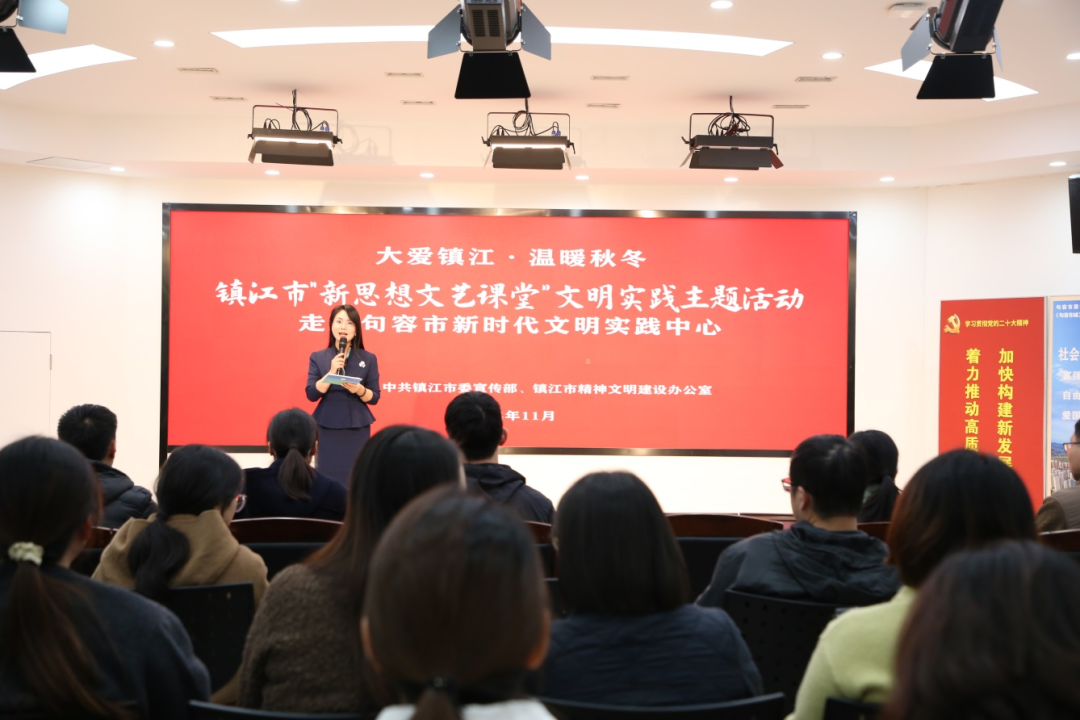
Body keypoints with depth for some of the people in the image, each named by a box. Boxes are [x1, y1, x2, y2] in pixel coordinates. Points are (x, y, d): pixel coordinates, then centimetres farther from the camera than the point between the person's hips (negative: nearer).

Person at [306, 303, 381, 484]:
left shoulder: (368, 359, 4)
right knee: (327, 478, -2)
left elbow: (374, 397, 4)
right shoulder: (318, 357, 4)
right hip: (327, 428, 0)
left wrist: (359, 390, -16)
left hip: (357, 429, 0)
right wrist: (331, 372, -15)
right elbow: (312, 394, -3)